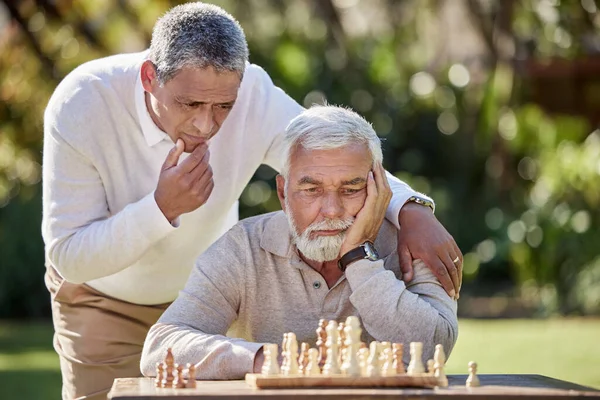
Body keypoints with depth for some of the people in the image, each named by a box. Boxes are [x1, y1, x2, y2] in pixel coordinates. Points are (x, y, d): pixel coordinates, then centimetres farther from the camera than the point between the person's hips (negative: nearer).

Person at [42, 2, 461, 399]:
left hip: (206, 295, 2)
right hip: (104, 303, -2)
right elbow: (68, 256, -28)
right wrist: (162, 208, -42)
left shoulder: (254, 97, -26)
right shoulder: (80, 106, -31)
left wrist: (411, 210, -35)